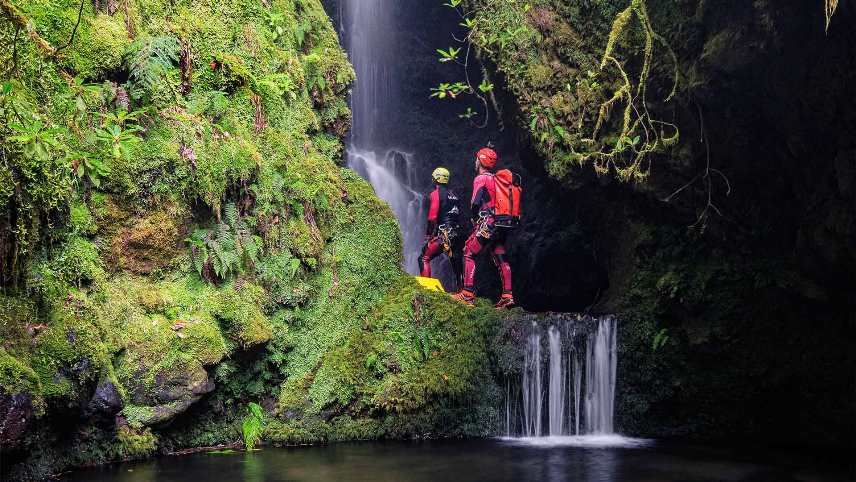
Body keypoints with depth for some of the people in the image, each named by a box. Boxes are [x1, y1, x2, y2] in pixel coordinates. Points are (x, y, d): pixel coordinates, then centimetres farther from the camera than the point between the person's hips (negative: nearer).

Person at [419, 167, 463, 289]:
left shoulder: (435, 194, -5)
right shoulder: (453, 195, 17)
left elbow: (432, 218, -12)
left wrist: (428, 235, -8)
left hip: (442, 234, -7)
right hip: (455, 235, 7)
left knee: (424, 259, -5)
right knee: (456, 262, 15)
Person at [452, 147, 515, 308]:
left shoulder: (481, 179, -6)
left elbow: (475, 203, -12)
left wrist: (475, 219, 5)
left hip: (487, 224, -8)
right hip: (502, 226, 8)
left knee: (468, 254, -2)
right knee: (501, 259, 10)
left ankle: (468, 295, -8)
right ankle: (507, 295, 6)